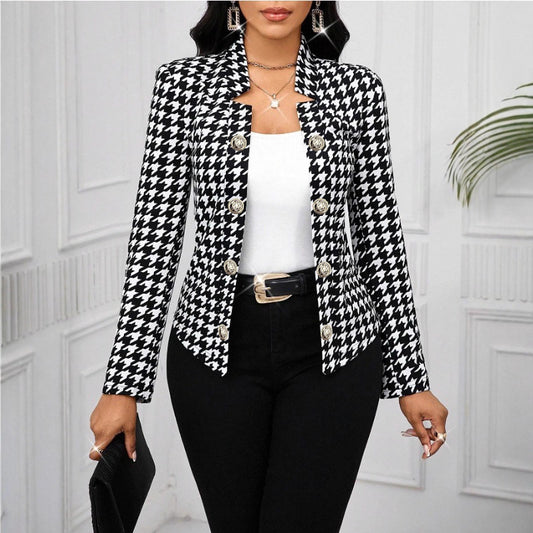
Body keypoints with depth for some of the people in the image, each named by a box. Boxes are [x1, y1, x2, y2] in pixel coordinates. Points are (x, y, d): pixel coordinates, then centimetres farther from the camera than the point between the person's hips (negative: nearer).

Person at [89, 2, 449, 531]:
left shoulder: (355, 88, -1)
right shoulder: (184, 82, -3)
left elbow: (378, 236, 3)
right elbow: (155, 235, -3)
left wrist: (410, 378, 4)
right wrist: (124, 384, -6)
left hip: (331, 347, 0)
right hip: (217, 348, 0)